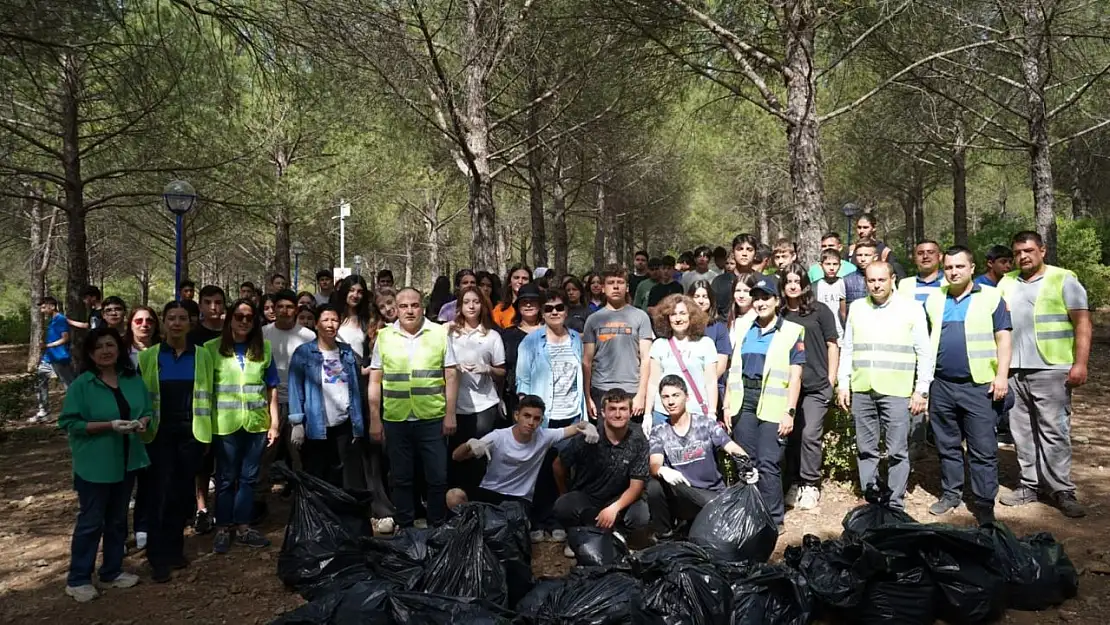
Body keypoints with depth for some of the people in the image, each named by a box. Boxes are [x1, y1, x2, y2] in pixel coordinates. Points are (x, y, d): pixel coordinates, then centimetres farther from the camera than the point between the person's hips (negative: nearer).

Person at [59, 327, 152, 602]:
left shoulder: (133, 379, 3)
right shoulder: (82, 384, -11)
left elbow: (148, 410, 11)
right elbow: (70, 423, -14)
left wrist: (143, 421, -12)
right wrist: (109, 425, -24)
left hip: (126, 461, 5)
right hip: (94, 465, -5)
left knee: (118, 519, 15)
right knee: (91, 521, 2)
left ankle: (112, 572, 29)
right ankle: (78, 579, 16)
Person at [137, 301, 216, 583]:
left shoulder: (203, 355, 3)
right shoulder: (148, 356, 2)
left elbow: (208, 394, 5)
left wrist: (207, 430, 2)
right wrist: (142, 426, -3)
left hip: (192, 432, 1)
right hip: (160, 433, -1)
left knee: (184, 492, 6)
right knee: (162, 493, -4)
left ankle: (174, 548, 21)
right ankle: (159, 557, 4)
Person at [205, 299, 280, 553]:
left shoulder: (264, 348, 7)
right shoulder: (212, 348, 0)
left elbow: (272, 389, 8)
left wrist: (275, 422, 3)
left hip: (256, 423, 2)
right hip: (225, 424, -2)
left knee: (248, 477, 10)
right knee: (226, 478, 7)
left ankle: (242, 526, 21)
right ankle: (222, 528, 19)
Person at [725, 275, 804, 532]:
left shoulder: (792, 331, 3)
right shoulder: (743, 331, 15)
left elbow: (795, 376, -2)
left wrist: (790, 411, -9)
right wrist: (727, 406, 9)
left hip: (773, 404, -4)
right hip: (743, 402, 4)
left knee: (768, 464, -7)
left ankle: (774, 519, 5)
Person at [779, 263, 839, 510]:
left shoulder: (820, 311, 3)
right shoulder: (779, 314, 7)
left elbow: (832, 345, 5)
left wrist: (831, 379, 1)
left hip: (816, 386, -2)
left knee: (810, 434, -7)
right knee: (790, 435, 6)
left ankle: (810, 485, 7)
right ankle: (794, 483, 20)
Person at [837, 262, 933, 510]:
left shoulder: (911, 308, 1)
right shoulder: (856, 308, 11)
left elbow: (925, 352, 1)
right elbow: (847, 349, 15)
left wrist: (921, 389, -4)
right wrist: (843, 384, 9)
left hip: (897, 391, -3)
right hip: (861, 390, 3)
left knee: (897, 451, 0)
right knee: (865, 449, 9)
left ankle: (895, 504, 10)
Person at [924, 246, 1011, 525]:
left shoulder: (991, 297, 1)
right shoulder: (934, 300, 11)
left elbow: (1003, 339, -1)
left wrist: (1002, 375, -10)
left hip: (979, 386, -4)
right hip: (941, 386, 4)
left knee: (983, 449, -1)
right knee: (947, 445, 13)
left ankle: (984, 503, 7)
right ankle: (950, 492, 26)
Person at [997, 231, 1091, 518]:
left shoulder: (1063, 280, 0)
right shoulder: (1006, 283, 13)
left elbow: (1083, 324, -5)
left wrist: (1080, 364, -13)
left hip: (1051, 370, -5)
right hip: (1013, 371, 5)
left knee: (1054, 432, -4)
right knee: (1022, 433, 9)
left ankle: (1062, 491, 4)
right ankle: (1030, 485, 18)